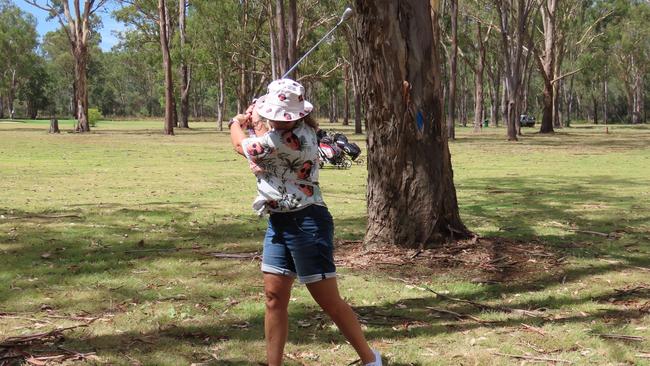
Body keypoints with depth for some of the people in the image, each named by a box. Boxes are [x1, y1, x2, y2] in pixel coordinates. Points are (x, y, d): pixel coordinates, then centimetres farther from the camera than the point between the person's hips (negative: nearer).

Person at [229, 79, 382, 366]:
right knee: (274, 296, 7)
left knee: (329, 301, -2)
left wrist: (236, 124, 12)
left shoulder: (293, 139, -21)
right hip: (279, 223, 9)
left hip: (306, 223, -9)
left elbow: (241, 145, -8)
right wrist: (252, 119, 4)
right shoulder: (289, 128, 6)